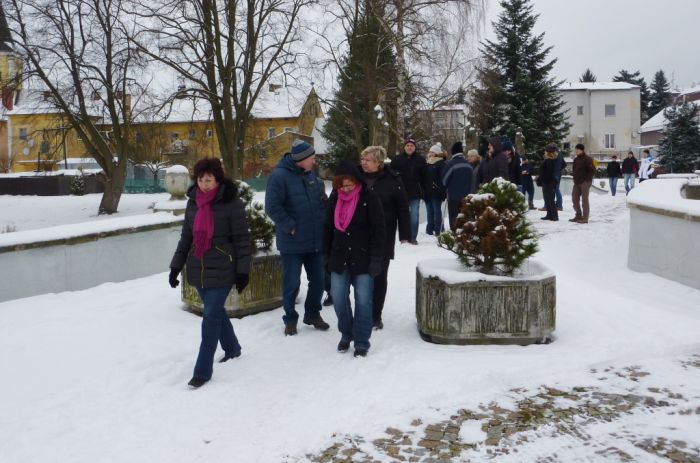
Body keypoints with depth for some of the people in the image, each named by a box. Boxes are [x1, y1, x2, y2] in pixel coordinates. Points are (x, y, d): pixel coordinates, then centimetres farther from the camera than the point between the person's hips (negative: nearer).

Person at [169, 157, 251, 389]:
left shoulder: (231, 203, -10)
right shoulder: (193, 202, 8)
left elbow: (242, 239, -8)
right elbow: (186, 237, 14)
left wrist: (243, 271, -10)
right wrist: (176, 266, 11)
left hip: (221, 270, -6)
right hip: (198, 269, 6)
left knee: (211, 316, -6)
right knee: (216, 311, 17)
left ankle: (203, 370, 1)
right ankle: (232, 349, 39)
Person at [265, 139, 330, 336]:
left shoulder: (311, 174, 8)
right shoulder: (280, 176, -14)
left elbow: (321, 200, 19)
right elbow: (272, 206, -19)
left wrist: (322, 221, 8)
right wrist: (290, 226, -18)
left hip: (315, 240, 6)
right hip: (292, 242, -6)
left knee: (318, 280, 13)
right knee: (292, 283, 5)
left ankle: (313, 314, 32)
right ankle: (290, 319, 23)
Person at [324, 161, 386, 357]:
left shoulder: (369, 198, -10)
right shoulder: (334, 198, 5)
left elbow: (378, 230, -10)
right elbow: (328, 227, 13)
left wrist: (376, 258, -14)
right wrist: (326, 254, 11)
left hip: (362, 258, -4)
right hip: (339, 258, 4)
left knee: (363, 300, 1)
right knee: (338, 298, 7)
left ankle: (362, 341, 14)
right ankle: (346, 334, 27)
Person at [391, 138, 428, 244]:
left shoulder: (420, 160, 4)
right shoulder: (397, 159, 2)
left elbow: (425, 177, 6)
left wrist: (423, 191, 2)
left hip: (415, 193, 0)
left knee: (414, 216, -1)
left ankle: (413, 237, 7)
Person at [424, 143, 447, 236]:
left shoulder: (441, 164, -6)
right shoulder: (428, 163, 16)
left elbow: (443, 179, -13)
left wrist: (441, 191, -19)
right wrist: (424, 191, 14)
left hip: (436, 193, -7)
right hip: (428, 192, 7)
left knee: (437, 212, -2)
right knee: (430, 212, 11)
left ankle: (438, 231, 2)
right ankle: (429, 230, 17)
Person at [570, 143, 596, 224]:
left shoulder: (587, 159, -10)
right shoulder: (576, 159, 14)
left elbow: (592, 170, -15)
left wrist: (587, 180, -17)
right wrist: (575, 179, 11)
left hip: (585, 182, -8)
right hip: (577, 182, 8)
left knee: (584, 200, -5)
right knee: (575, 199, 9)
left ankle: (585, 218, 0)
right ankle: (578, 215, 20)